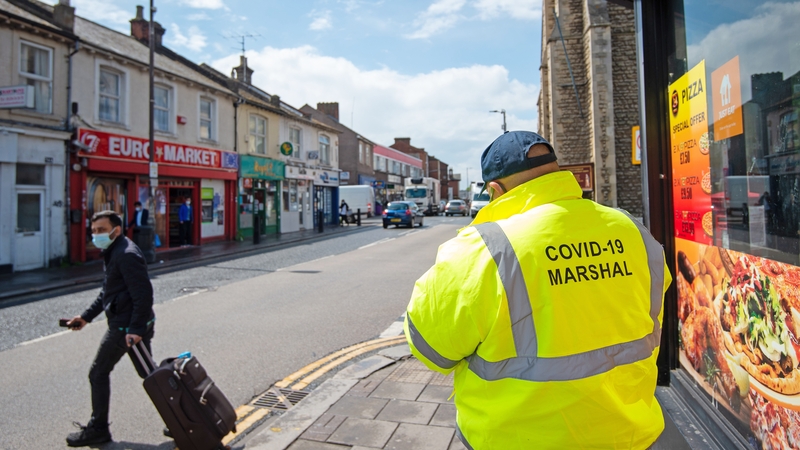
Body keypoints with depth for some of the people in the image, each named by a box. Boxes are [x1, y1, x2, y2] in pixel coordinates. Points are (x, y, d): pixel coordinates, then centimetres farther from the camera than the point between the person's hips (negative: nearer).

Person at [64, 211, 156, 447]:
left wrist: (135, 328, -27)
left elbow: (143, 294, -25)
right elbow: (107, 292, 25)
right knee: (147, 372, 13)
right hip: (130, 324, 10)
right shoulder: (113, 252, 15)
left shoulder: (126, 255, -19)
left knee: (98, 374, 6)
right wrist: (86, 316, 23)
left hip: (125, 326, -10)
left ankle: (97, 429, 22)